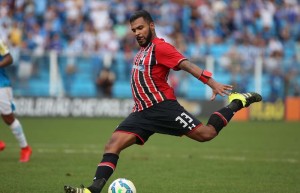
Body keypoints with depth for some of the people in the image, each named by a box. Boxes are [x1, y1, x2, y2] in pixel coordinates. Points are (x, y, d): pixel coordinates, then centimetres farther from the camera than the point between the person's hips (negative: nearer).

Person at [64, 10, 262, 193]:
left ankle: (237, 102, 7)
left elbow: (187, 65, -19)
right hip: (142, 112, 8)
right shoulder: (143, 51, 20)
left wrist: (213, 83, -31)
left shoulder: (160, 47, -8)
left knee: (206, 133, -13)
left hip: (162, 107, -8)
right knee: (112, 145, -8)